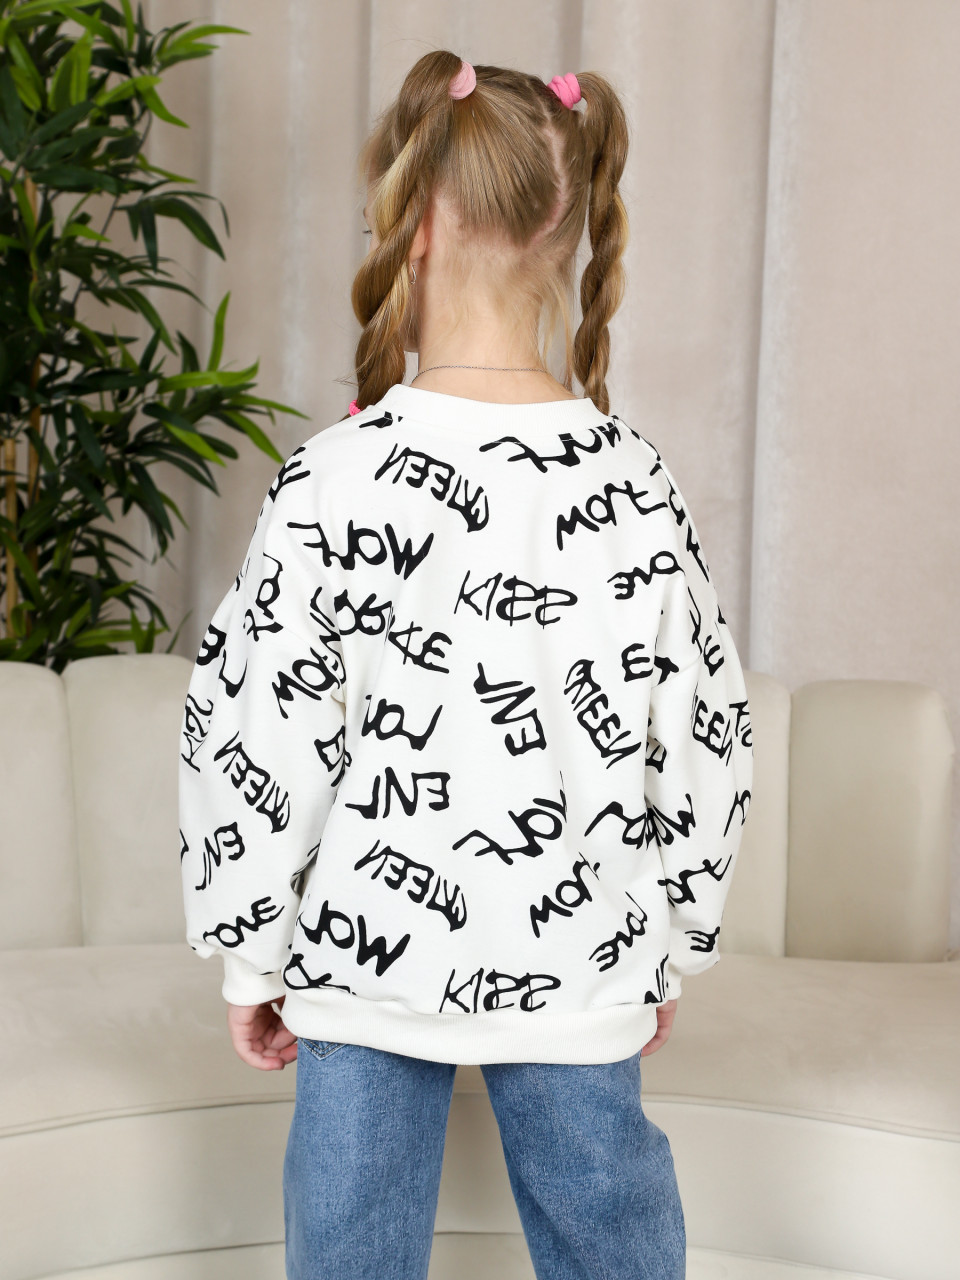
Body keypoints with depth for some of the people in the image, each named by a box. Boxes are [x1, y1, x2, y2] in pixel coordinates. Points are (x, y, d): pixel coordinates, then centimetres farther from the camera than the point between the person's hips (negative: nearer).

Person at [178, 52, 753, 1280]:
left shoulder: (339, 477, -15)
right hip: (585, 968, 3)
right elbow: (709, 742, 1)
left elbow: (256, 742, -11)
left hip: (370, 960, -2)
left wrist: (251, 958, 3)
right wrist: (676, 946, 14)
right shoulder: (635, 479, -5)